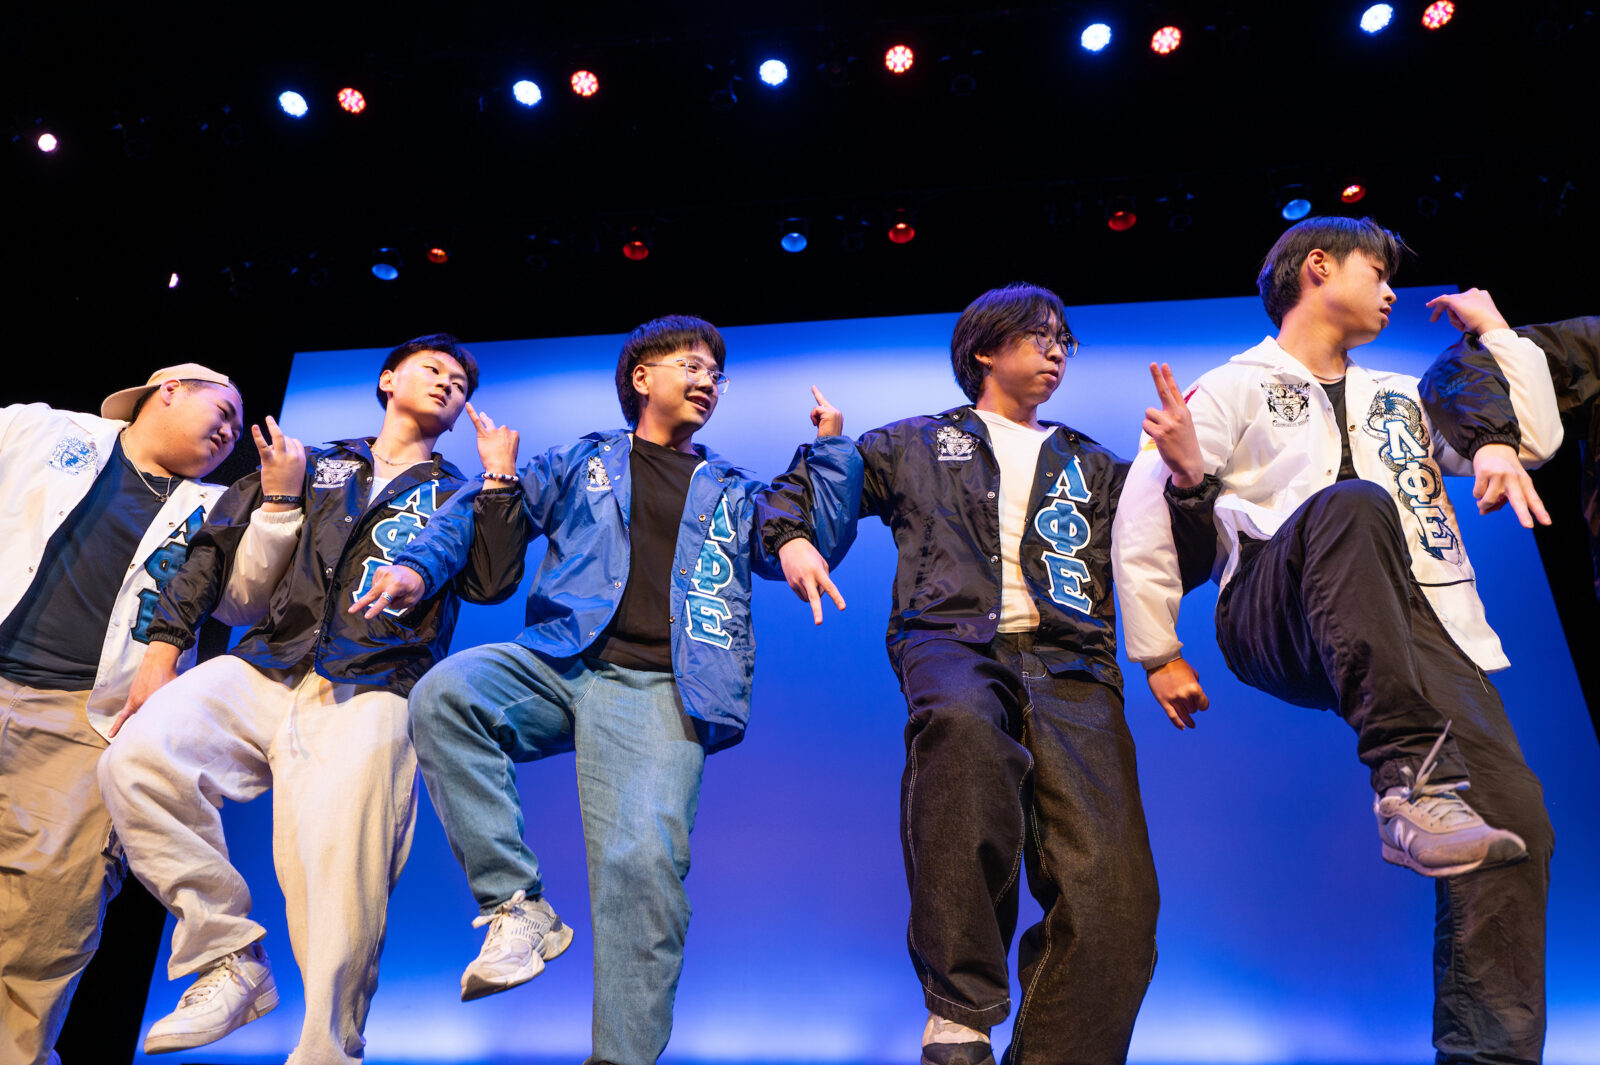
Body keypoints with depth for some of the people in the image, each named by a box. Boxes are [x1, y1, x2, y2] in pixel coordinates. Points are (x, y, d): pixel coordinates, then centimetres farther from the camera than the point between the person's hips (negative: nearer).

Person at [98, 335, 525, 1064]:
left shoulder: (456, 498, 21)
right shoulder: (311, 466, 24)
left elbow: (492, 584, 1)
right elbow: (226, 568, 19)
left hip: (369, 693, -2)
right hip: (262, 671, 3)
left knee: (339, 894, -18)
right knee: (136, 758, -24)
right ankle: (230, 961, -8)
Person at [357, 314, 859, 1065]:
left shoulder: (732, 494, 27)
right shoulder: (583, 462, 22)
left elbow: (814, 542, 22)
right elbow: (488, 512, 18)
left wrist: (830, 451, 14)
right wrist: (419, 565, 1)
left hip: (659, 688, 0)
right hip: (559, 663, 1)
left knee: (646, 861, -21)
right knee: (443, 694, -28)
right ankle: (518, 905, -18)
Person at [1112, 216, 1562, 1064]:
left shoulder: (1399, 399, 33)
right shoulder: (1237, 388, 15)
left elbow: (1537, 438, 27)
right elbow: (1143, 512, 4)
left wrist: (1495, 332, 31)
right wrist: (1158, 652, -3)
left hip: (1417, 621, 5)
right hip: (1280, 624, -4)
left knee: (1515, 821, -18)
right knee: (1354, 504, -36)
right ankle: (1411, 783, -41)